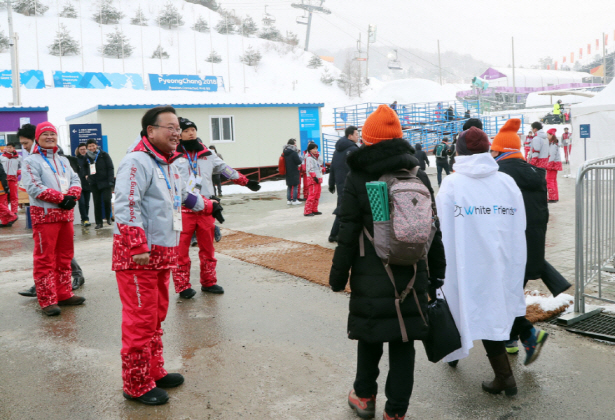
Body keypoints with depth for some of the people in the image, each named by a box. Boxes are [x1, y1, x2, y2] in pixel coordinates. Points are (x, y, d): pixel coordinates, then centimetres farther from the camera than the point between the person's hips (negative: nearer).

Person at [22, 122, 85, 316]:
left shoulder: (63, 161, 18)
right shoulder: (31, 161, -4)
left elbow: (75, 181, 10)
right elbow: (33, 187, -15)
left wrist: (71, 196, -12)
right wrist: (61, 198, -18)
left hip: (66, 214, 7)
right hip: (44, 215, -7)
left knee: (65, 257, 13)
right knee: (45, 259, -3)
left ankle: (64, 295, 23)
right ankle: (47, 301, 2)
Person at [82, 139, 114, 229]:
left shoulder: (104, 155, -3)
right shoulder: (87, 157, 9)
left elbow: (110, 168, -5)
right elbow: (85, 167, 30)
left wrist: (110, 180, -12)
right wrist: (86, 175, 14)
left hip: (105, 182, -4)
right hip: (94, 183, 4)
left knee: (106, 200, -12)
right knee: (97, 203, 4)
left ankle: (108, 217, 14)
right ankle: (99, 222, 10)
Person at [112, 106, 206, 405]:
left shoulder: (167, 164, 18)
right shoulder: (137, 161, -14)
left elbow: (182, 194, 36)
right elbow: (126, 206, -23)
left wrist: (206, 205, 46)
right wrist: (138, 247, -27)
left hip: (161, 254, 10)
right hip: (137, 257, -10)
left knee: (157, 317, 17)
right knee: (140, 321, -3)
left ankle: (154, 372, 31)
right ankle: (137, 386, 10)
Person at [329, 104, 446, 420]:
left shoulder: (357, 178, -8)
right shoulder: (418, 175, 3)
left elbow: (348, 235, -9)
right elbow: (433, 230, 7)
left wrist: (338, 275, 2)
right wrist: (436, 273, 16)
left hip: (371, 277, -2)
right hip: (412, 276, 3)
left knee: (369, 337, 15)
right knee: (403, 342, 9)